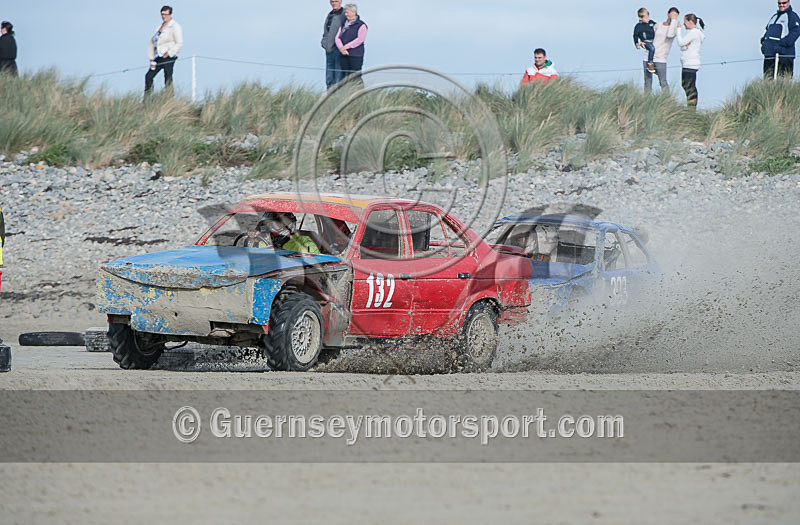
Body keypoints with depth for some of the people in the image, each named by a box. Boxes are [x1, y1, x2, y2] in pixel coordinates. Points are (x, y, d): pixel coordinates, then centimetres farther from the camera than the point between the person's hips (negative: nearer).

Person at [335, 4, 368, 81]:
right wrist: (341, 48, -11)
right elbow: (338, 37, 9)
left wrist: (345, 47, -15)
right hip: (344, 55, 6)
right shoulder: (344, 25, 15)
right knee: (346, 77, 7)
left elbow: (360, 39, -14)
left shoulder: (361, 25, -4)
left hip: (355, 55, -6)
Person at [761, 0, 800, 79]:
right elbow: (768, 30, 32)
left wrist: (782, 43, -20)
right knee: (768, 78, 5)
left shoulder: (792, 16, -1)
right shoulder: (774, 17, 24)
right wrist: (763, 40, 11)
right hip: (769, 53, 8)